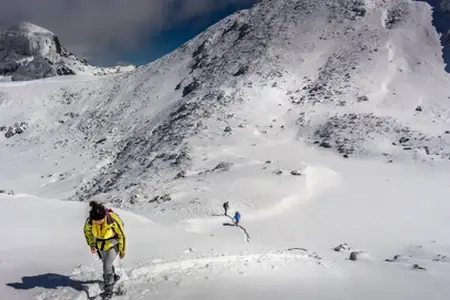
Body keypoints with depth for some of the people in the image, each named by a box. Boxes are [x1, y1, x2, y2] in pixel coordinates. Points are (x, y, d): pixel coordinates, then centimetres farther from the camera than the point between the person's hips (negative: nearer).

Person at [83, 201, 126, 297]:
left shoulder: (114, 220, -37)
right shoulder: (89, 221, -29)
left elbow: (121, 235, -19)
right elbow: (87, 231, -3)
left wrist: (122, 250, -8)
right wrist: (92, 245, -13)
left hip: (113, 244, -4)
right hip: (100, 245, 4)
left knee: (107, 266, -10)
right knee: (106, 264, 22)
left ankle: (108, 287, 14)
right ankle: (114, 277, 52)